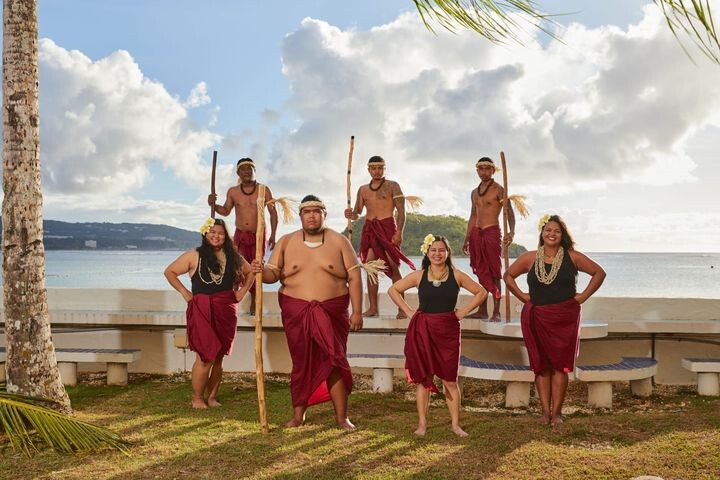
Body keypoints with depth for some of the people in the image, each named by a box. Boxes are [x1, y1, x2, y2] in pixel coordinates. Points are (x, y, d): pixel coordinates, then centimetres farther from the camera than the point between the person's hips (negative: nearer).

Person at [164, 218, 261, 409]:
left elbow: (250, 272, 22)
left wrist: (242, 292, 9)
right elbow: (169, 272, 4)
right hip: (202, 310, -4)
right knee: (206, 356, -9)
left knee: (218, 357, 8)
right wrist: (184, 292, -2)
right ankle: (197, 398, 7)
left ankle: (212, 397, 19)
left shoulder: (233, 257, 9)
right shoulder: (194, 256, -1)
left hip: (226, 311, 4)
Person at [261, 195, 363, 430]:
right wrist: (261, 272, -22)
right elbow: (273, 273, 2)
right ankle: (298, 415, 19)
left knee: (334, 361, -4)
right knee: (301, 363, 8)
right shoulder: (286, 242, 6)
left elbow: (354, 277, 0)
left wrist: (357, 311, -6)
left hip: (331, 311, -1)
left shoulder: (339, 242, 2)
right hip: (296, 311, 1)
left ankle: (342, 417, 4)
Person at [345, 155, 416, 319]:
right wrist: (350, 214, -7)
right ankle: (373, 308, 6)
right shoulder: (363, 190, 16)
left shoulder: (392, 186, 4)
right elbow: (357, 213, 18)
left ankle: (402, 308, -7)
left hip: (387, 227, -4)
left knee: (393, 268, -9)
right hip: (369, 228, 5)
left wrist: (399, 232, -15)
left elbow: (401, 211, -2)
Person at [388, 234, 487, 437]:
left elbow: (481, 292, 8)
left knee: (450, 379, 3)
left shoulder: (456, 275, 1)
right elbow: (393, 290, 10)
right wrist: (408, 311, 1)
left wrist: (463, 312, 0)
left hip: (448, 331, 0)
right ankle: (422, 423, 11)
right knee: (423, 378, 4)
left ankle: (455, 424, 11)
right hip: (423, 330, 0)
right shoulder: (419, 276, 2)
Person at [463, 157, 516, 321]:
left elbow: (509, 211, -13)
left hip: (492, 232, -7)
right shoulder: (474, 193, 18)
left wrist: (512, 231, -29)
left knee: (494, 273, -7)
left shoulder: (498, 190, -3)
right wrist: (467, 239, 21)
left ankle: (496, 312, -6)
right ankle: (482, 310, 13)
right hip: (476, 233, 7)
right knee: (481, 272, 8)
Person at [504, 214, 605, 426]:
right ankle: (545, 411, 10)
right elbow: (508, 275, 15)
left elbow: (599, 273, 8)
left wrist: (583, 296, 1)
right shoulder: (530, 258, 4)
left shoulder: (572, 257, 1)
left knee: (560, 365, -1)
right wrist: (522, 296, 5)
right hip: (537, 319, 1)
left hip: (564, 319, -1)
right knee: (541, 365, 3)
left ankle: (556, 412, 6)